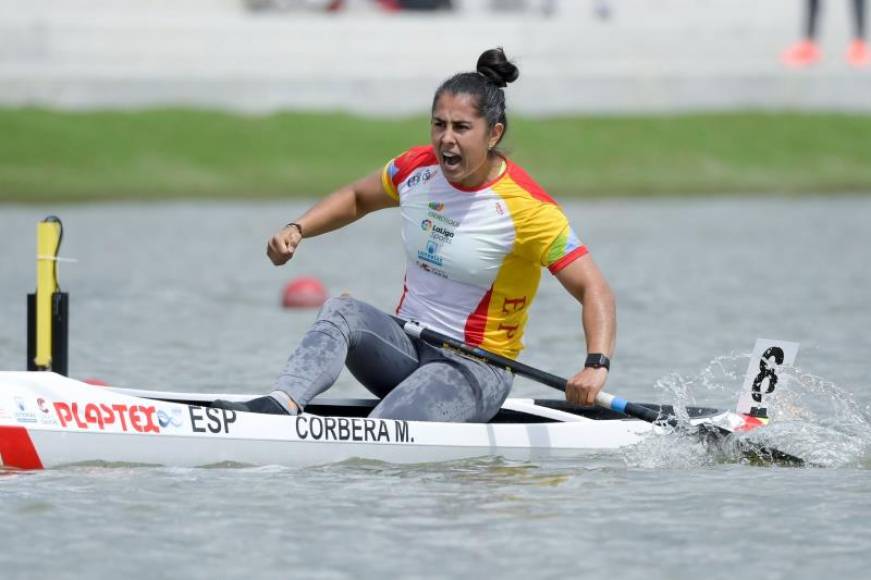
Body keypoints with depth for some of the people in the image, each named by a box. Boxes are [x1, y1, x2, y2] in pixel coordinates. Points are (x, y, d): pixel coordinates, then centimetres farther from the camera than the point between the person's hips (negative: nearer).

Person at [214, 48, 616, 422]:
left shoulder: (526, 207, -15)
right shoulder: (417, 170, 3)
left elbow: (594, 290, -17)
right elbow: (357, 198, 25)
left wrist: (596, 365, -34)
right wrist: (297, 230, 7)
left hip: (476, 368, -3)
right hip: (406, 344, 3)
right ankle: (280, 406, -48)